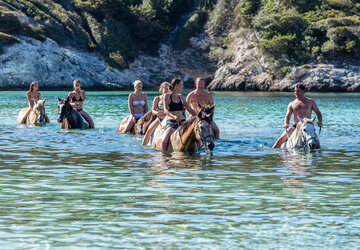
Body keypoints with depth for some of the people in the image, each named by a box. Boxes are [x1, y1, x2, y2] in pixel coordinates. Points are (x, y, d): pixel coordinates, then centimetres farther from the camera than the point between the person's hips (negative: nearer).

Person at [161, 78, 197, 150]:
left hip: (182, 122, 5)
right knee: (164, 140, -30)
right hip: (171, 122, -5)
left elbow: (190, 110, 23)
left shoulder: (181, 97, 16)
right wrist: (174, 116, -33)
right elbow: (165, 110, -15)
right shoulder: (167, 96, 1)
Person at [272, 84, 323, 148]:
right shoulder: (292, 104, 11)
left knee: (316, 140, -24)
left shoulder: (310, 102, 9)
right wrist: (286, 124, -16)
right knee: (281, 139, -14)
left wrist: (320, 121, -7)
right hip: (295, 126, 1)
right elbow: (287, 116, 6)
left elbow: (318, 113, 14)